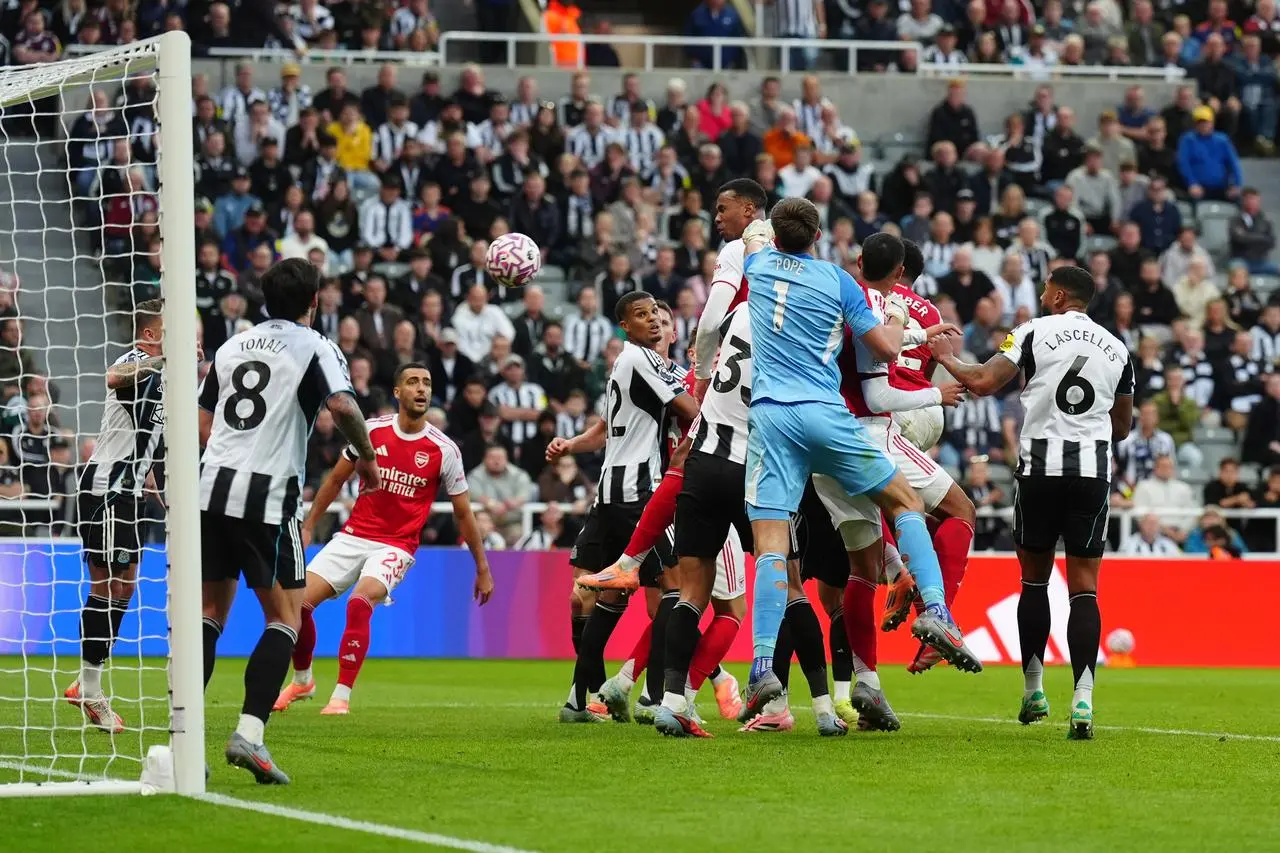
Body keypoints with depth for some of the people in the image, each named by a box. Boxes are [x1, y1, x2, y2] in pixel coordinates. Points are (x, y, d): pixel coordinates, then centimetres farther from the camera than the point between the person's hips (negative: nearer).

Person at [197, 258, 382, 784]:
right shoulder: (314, 347, 0)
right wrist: (367, 457, -2)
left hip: (213, 485, 5)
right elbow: (343, 405, -16)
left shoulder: (232, 346, 18)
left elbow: (203, 423, 19)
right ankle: (249, 733, -14)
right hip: (269, 496, -5)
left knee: (211, 612, 11)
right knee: (285, 618, 2)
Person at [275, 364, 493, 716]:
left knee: (359, 603, -30)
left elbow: (463, 513, 4)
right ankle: (302, 680, 17)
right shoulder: (371, 431, -1)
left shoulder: (444, 450, -6)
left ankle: (342, 695, -19)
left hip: (396, 546, -3)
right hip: (352, 537, 3)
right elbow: (336, 479, 14)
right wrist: (308, 527, 14)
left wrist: (483, 569, 7)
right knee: (298, 601, -10)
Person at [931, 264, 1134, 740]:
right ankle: (1082, 700, -16)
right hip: (1094, 469, 2)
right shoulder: (1117, 350, 12)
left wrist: (946, 360, 10)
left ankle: (1033, 691, 19)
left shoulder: (1034, 332, 1)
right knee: (1084, 587, 0)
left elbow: (984, 383, -8)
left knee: (1034, 577, 14)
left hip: (1040, 467, -2)